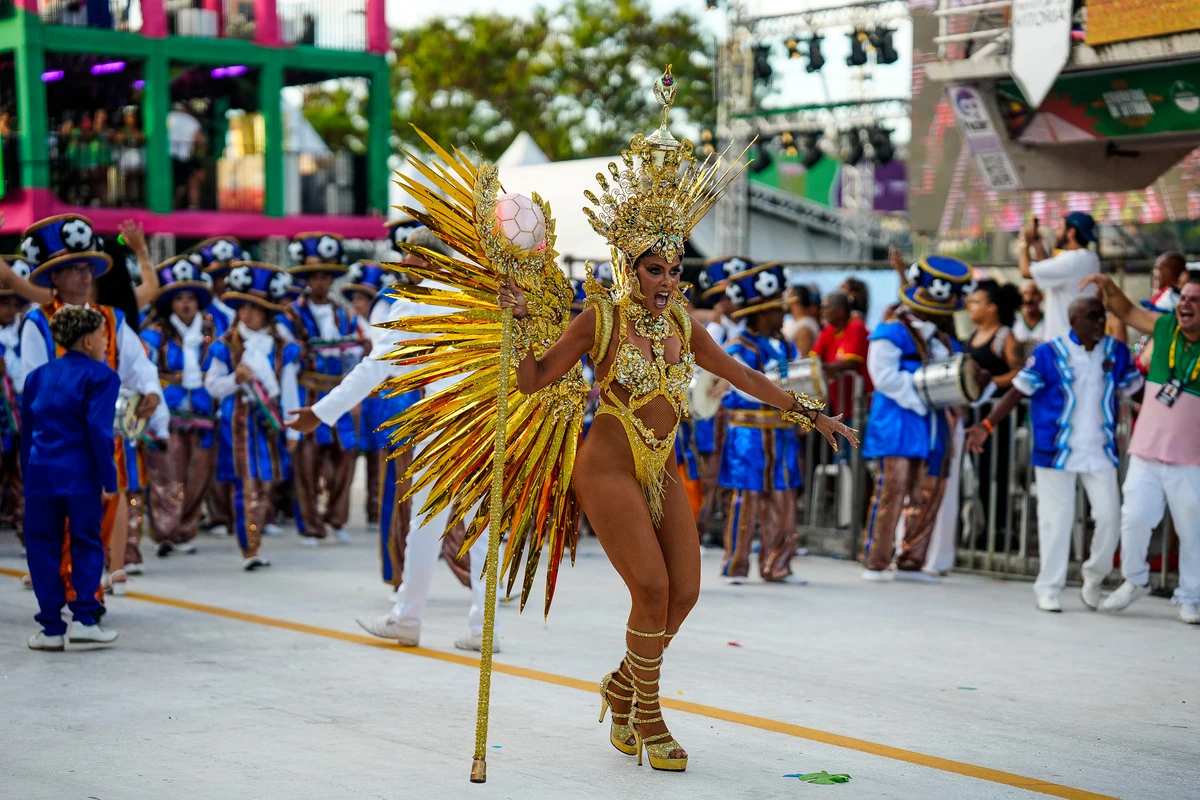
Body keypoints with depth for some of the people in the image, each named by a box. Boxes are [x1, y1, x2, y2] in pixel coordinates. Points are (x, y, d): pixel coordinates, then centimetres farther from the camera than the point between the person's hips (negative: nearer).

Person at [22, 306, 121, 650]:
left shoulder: (37, 376, 14)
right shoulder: (100, 376, -3)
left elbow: (25, 430, 15)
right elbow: (99, 429, -12)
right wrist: (108, 479, -9)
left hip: (41, 476, 4)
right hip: (82, 476, -4)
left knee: (43, 547, 9)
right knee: (86, 545, 10)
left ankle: (51, 628, 8)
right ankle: (83, 618, 2)